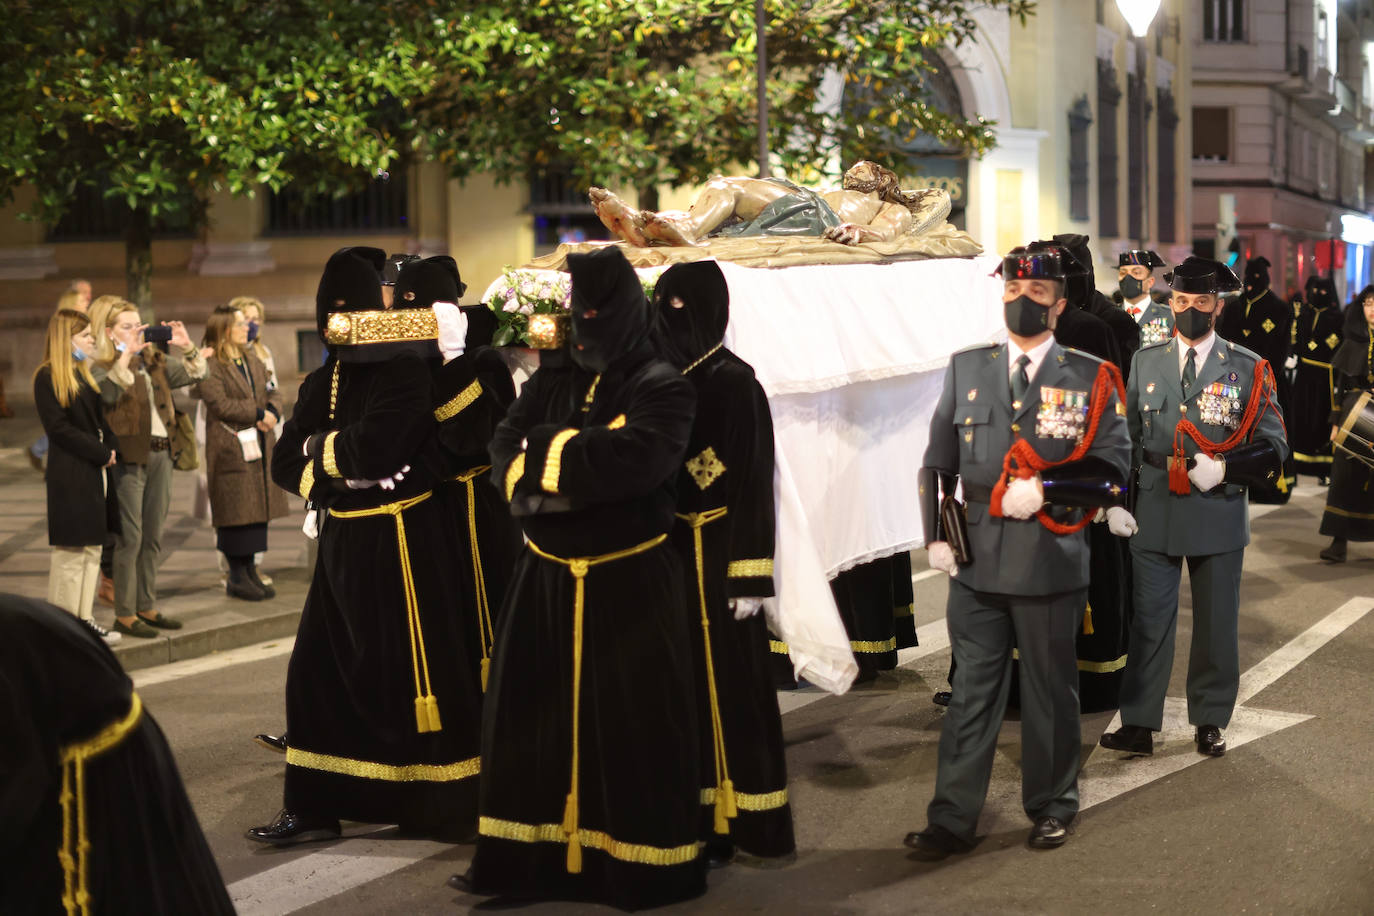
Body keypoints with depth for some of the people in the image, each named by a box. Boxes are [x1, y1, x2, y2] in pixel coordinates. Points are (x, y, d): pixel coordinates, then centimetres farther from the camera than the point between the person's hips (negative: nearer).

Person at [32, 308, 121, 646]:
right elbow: (59, 428, -15)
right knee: (71, 550, -4)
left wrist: (112, 449, -1)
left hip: (96, 471, 8)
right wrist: (102, 453, -15)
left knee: (92, 548, 10)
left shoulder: (84, 374, 16)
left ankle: (84, 618, 16)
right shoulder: (48, 378, -9)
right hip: (71, 475, -8)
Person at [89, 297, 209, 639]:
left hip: (160, 454, 7)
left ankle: (147, 607, 22)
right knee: (129, 539, -3)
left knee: (153, 537, 13)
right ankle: (124, 614, 4)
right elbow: (106, 393, -26)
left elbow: (193, 374, 16)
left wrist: (186, 347, -1)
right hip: (128, 457, -7)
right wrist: (126, 354, -29)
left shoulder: (154, 361, 13)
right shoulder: (101, 368, -6)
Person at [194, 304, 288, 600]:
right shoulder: (210, 365, -9)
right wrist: (258, 413, -15)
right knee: (236, 511, -3)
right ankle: (236, 576, 5)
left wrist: (272, 412, -7)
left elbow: (271, 392, 15)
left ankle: (250, 571, 16)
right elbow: (219, 404, -17)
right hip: (230, 449, -7)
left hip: (260, 446, 7)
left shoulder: (253, 360, 16)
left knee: (259, 508, 8)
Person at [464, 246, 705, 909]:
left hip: (630, 583, -5)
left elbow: (635, 459, -26)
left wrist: (549, 448, -14)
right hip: (546, 579, 6)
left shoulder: (661, 387, -7)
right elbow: (504, 459, -1)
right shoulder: (549, 383, 10)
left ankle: (645, 866, 11)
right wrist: (584, 470, -19)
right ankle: (529, 857, 18)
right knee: (531, 716, 9)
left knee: (633, 723, 1)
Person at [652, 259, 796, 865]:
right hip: (668, 551, 7)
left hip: (715, 556, -7)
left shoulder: (734, 383, -10)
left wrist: (749, 577, -17)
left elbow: (753, 482, -13)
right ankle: (688, 812, 19)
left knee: (722, 683, -1)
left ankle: (734, 822, 7)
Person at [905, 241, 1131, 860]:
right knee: (972, 692, 7)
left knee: (1050, 692, 11)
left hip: (1050, 562, -2)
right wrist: (935, 534, 3)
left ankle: (1051, 808, 28)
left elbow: (1112, 468, -4)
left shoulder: (1090, 378, -1)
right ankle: (952, 820, 12)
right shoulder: (966, 369, 8)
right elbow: (938, 460, 12)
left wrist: (1043, 490, -16)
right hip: (976, 561, 2)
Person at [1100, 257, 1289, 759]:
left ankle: (1210, 722, 22)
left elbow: (1273, 450, 0)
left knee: (1217, 623, 9)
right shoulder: (1145, 362, 8)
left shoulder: (1248, 368, 1)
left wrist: (1224, 469, -17)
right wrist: (1116, 501, 2)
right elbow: (1125, 438, 11)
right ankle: (1138, 725, 6)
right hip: (1154, 514, 1)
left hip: (1219, 516, -1)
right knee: (1149, 622, 1)